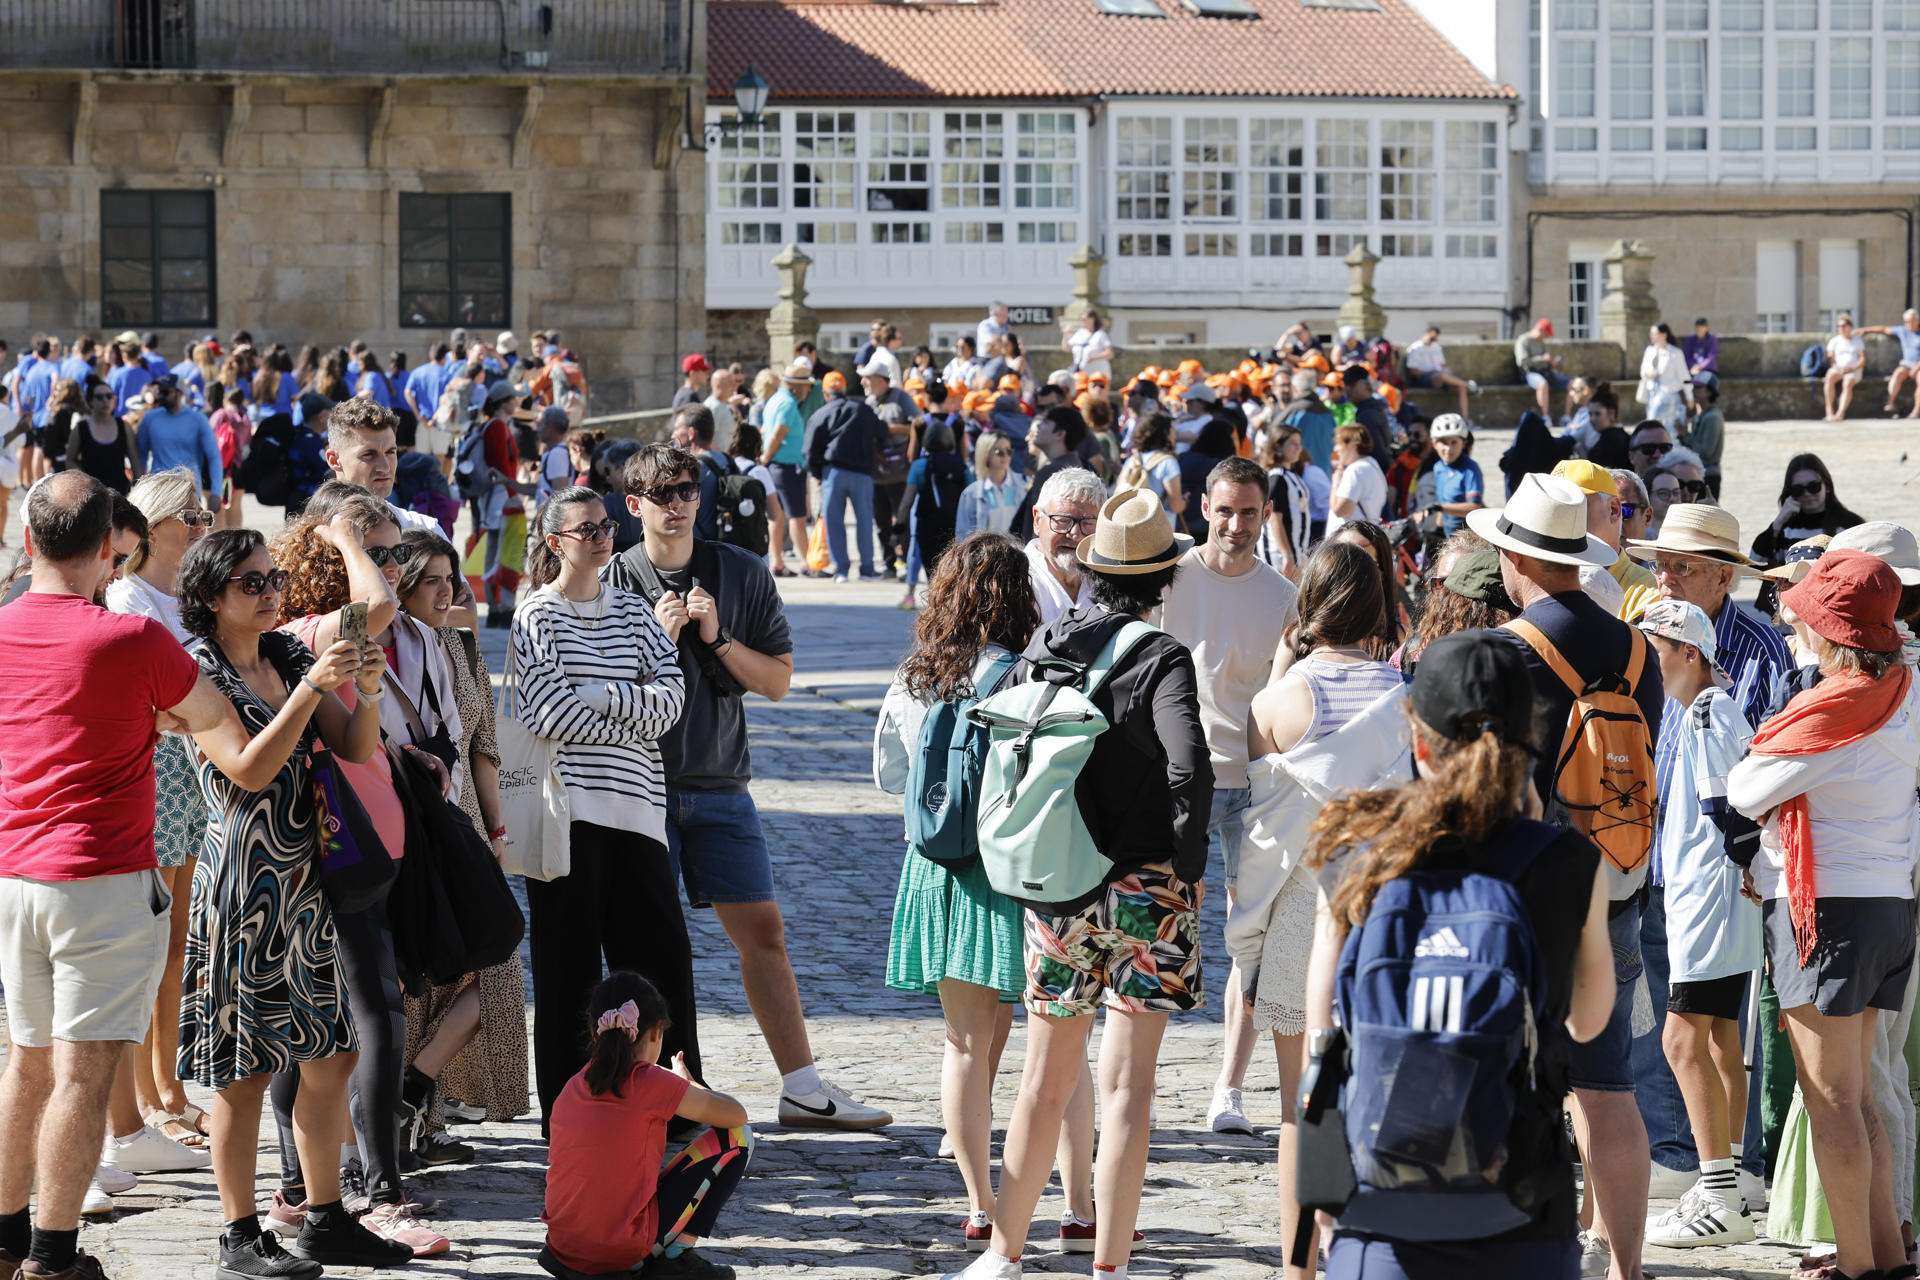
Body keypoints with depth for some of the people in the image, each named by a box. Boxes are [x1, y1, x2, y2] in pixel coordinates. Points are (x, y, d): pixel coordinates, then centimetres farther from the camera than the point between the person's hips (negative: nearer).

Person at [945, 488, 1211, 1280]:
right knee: (1126, 1085, 0)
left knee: (1045, 1081, 14)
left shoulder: (1046, 646, 4)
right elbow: (1189, 769, -22)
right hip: (1146, 885, -4)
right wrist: (1190, 866, -8)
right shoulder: (1161, 658, -11)